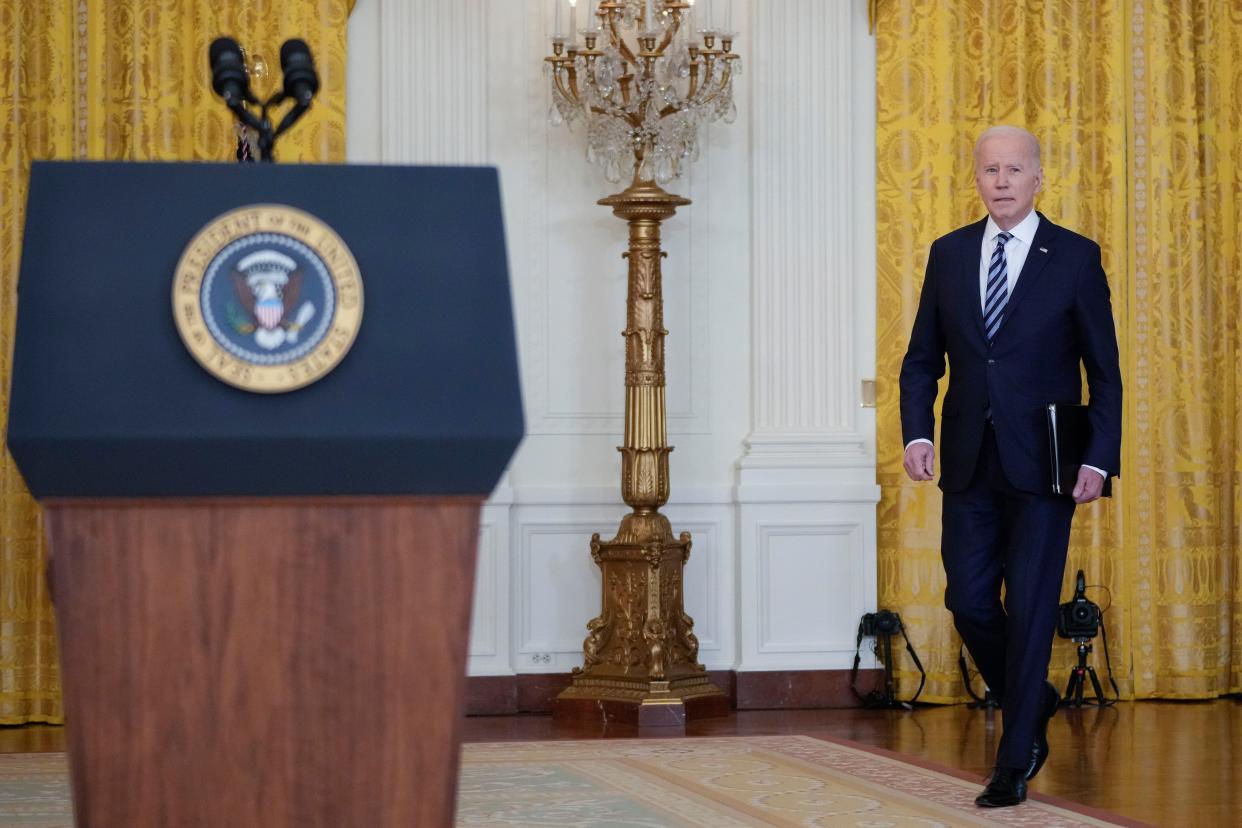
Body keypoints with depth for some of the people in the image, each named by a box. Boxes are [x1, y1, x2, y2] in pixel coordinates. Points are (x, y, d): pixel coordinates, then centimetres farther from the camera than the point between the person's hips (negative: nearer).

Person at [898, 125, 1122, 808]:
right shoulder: (949, 254, 7)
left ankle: (1014, 765, 6)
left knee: (1029, 609, -3)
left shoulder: (1076, 258, -2)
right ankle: (1033, 703, 30)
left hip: (1041, 465, -3)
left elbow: (1104, 371, -1)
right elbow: (922, 358, 11)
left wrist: (1098, 460, -11)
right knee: (968, 601, 4)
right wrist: (917, 432, -5)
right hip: (968, 466, 4)